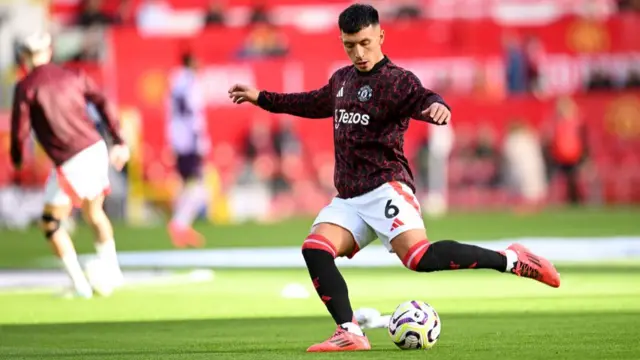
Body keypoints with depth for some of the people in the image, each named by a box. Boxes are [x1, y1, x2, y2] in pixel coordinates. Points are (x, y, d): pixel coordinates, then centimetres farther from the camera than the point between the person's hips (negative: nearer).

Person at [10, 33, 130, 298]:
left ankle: (80, 284, 0)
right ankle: (112, 273, 28)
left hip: (71, 162, -6)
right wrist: (119, 143, 12)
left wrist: (17, 160, 12)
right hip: (96, 149, 6)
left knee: (51, 223, 8)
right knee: (94, 213, 26)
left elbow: (20, 129, -6)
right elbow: (104, 105, 7)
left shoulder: (26, 87, -3)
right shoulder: (73, 77, 10)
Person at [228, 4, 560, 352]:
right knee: (315, 248, -16)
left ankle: (510, 260, -17)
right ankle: (350, 334, -19)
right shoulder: (342, 79, 18)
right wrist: (262, 98, 41)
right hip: (347, 198, 7)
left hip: (385, 188, -7)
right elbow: (315, 103, 38)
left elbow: (421, 99, -27)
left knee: (418, 255, -27)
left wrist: (437, 107, -51)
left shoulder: (396, 80, -6)